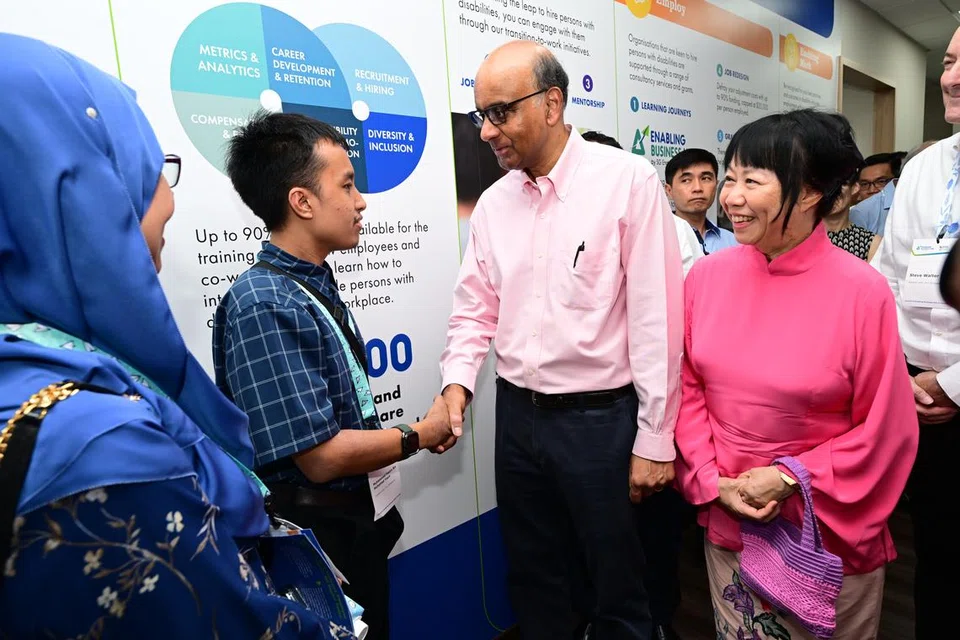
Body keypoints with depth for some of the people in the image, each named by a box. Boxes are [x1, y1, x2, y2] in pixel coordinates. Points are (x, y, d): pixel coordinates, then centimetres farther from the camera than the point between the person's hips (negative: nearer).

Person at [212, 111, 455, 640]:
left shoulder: (317, 288, 3)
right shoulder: (264, 305, -25)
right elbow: (322, 455, -26)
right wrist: (421, 434, -13)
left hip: (356, 523, 8)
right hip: (315, 538, -8)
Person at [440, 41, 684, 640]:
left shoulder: (628, 180, -11)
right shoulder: (493, 202, 6)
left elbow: (656, 317, -12)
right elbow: (477, 309, 9)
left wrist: (654, 440, -11)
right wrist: (458, 381, -8)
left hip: (601, 416, -5)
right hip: (516, 413, 5)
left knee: (619, 590, 15)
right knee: (533, 580, 22)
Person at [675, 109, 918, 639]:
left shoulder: (861, 291, -15)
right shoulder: (707, 275, -6)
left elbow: (884, 428, -9)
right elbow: (688, 389, 0)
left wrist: (791, 478, -14)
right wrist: (712, 481, -7)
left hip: (829, 535, -2)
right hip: (725, 522, 3)